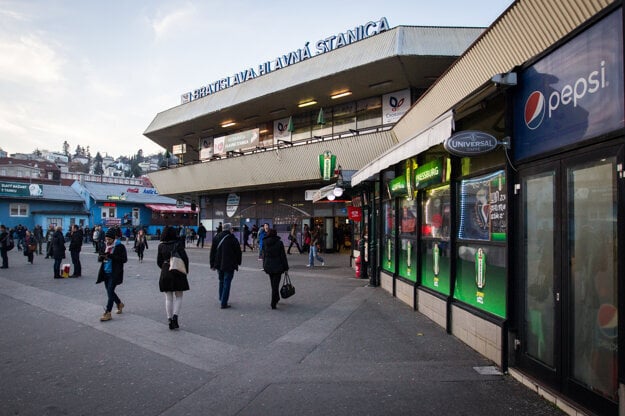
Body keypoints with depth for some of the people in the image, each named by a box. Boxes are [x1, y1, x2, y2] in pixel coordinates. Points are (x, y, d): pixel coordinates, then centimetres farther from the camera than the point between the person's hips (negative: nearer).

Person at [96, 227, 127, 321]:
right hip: (106, 273, 7)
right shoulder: (104, 246, 7)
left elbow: (124, 259, -14)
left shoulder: (120, 247, -10)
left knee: (110, 291, -8)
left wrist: (112, 256, -24)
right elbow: (99, 258, 11)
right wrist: (102, 257, -13)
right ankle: (119, 303, 39)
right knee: (109, 291, 14)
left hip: (115, 273, -7)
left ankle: (108, 313, -3)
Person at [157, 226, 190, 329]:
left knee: (168, 298, 10)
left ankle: (170, 319, 11)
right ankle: (175, 315, -10)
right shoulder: (178, 244, -9)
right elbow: (185, 258, -11)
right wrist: (186, 270, 4)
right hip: (178, 273, -2)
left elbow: (159, 261, 5)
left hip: (165, 273, 2)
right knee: (178, 297, 9)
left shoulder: (161, 245, 0)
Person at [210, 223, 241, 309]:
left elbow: (212, 252, 7)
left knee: (221, 281, 22)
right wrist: (238, 262, 12)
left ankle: (221, 299, 34)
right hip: (229, 265, -5)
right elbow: (238, 252, -4)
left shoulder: (216, 238, 3)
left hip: (219, 264, 5)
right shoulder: (233, 239, -12)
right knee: (227, 283, -1)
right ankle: (224, 303, -2)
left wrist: (213, 264, 13)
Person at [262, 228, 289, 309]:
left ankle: (276, 298, 38)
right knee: (275, 285, 0)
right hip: (277, 266, -4)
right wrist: (285, 267, 0)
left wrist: (264, 266, 15)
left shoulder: (264, 243, 0)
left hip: (268, 266, 4)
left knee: (273, 284, 21)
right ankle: (273, 304, -2)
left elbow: (264, 255, 6)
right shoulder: (279, 243, -11)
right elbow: (283, 256, -7)